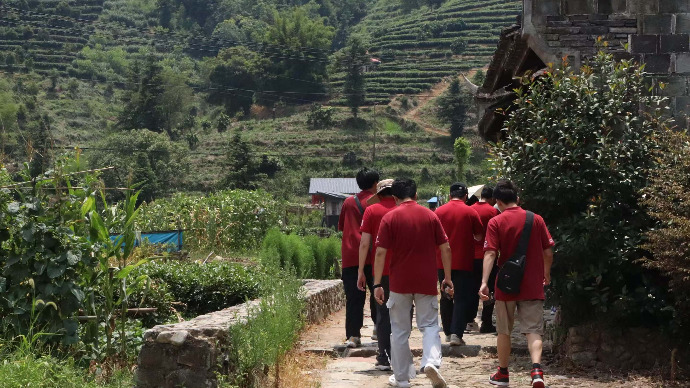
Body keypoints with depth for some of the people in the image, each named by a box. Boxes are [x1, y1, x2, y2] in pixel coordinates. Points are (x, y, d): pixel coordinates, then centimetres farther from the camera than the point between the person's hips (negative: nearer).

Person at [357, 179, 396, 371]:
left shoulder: (372, 210, 0)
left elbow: (365, 243, -4)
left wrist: (361, 271, 1)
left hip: (381, 270, -1)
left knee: (382, 313, 6)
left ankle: (384, 358, 4)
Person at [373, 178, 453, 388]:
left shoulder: (390, 218, -4)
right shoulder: (430, 216, 2)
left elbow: (380, 252, -9)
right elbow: (445, 249, 1)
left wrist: (377, 284, -6)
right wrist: (447, 278, 9)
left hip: (399, 283, -1)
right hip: (427, 282, 1)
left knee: (400, 331, 9)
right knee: (429, 326, 9)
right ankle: (431, 361, -17)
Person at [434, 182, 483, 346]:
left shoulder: (439, 211, -1)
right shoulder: (470, 212, -5)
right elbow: (479, 236, 3)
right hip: (463, 263, -3)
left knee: (446, 298, 15)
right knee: (462, 298, -1)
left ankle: (448, 332, 21)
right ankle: (456, 333, -13)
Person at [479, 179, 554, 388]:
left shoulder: (495, 222, -6)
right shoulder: (536, 220, 1)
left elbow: (490, 254, -16)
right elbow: (548, 252, 4)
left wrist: (484, 282, -20)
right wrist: (546, 274, 21)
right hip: (533, 286, 1)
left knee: (504, 331, 14)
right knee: (533, 330, 0)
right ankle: (537, 370, -22)